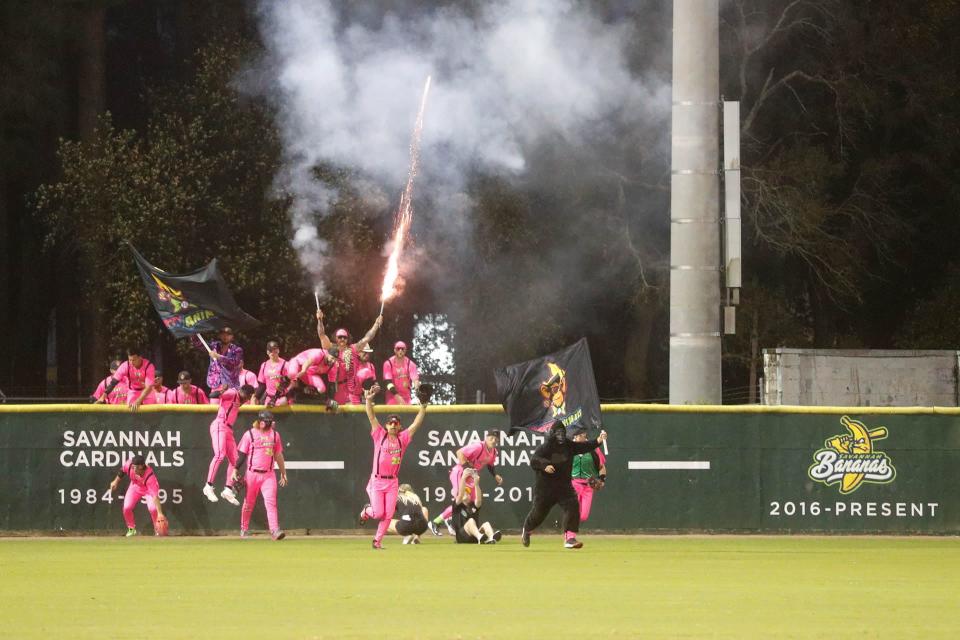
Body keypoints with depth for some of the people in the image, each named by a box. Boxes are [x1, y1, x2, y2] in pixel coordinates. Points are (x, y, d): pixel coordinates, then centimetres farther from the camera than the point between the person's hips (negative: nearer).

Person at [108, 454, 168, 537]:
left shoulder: (150, 476, -44)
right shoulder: (128, 465, -33)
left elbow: (155, 496, -49)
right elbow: (122, 470, -6)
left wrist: (160, 513, -56)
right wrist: (116, 481, 5)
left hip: (148, 488, -4)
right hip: (135, 486, 4)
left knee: (153, 508, -24)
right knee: (126, 508, -10)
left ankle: (158, 530, 3)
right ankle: (131, 529, 19)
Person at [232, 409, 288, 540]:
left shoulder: (274, 435, 10)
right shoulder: (250, 435, 0)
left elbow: (278, 455, 17)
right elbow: (242, 454, 0)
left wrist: (283, 473, 18)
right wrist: (236, 470, -9)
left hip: (268, 475, 2)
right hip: (252, 474, -2)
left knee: (271, 502, -12)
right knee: (248, 503, 9)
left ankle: (274, 531, -19)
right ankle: (244, 529, 25)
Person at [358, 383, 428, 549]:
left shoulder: (403, 439, 5)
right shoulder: (380, 435, -1)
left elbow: (416, 423, 2)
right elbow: (371, 417, -10)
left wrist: (423, 407, -9)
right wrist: (369, 400, -22)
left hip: (392, 482, 3)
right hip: (377, 480, -3)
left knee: (388, 515, 0)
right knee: (378, 513, -5)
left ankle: (378, 540, 16)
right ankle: (367, 511, 29)